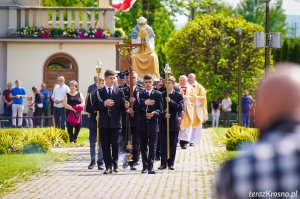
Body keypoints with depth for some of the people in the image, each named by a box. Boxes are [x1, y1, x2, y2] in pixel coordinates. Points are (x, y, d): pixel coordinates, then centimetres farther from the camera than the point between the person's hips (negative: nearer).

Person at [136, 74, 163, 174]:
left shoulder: (158, 94, 7)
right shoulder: (140, 94, 8)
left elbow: (160, 108, 3)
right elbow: (137, 107, -3)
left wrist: (154, 113, -16)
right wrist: (144, 103, -20)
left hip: (153, 123, -2)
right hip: (143, 124, 2)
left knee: (152, 146, -6)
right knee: (143, 146, 6)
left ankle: (150, 167, -8)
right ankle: (145, 166, 16)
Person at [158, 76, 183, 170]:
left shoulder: (178, 96, 5)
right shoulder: (162, 95, 6)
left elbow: (180, 108, -7)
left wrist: (170, 101, -17)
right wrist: (164, 114, -13)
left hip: (174, 123, 0)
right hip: (163, 123, 0)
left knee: (173, 144, 3)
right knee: (163, 144, -1)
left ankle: (171, 163, 9)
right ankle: (163, 163, 3)